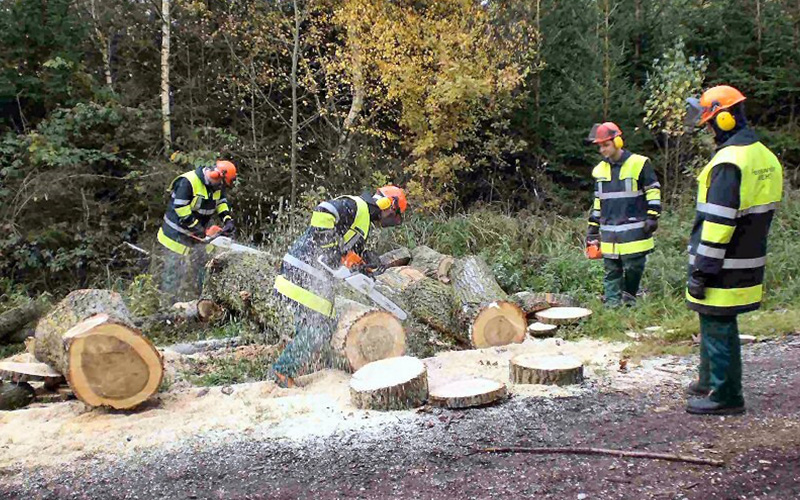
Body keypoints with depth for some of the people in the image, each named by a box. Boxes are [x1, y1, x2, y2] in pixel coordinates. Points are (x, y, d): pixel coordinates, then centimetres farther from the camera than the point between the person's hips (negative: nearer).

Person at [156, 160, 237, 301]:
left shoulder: (217, 186, -1)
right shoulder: (187, 182, -25)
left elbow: (221, 203, 7)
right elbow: (181, 209, -26)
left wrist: (228, 220, -11)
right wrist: (197, 228, -23)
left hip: (197, 236, 8)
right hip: (177, 235, -8)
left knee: (196, 269, 14)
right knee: (174, 270, -2)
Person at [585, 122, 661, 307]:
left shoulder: (639, 164, -5)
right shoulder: (600, 170, 12)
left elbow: (653, 192, -1)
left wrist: (652, 217, -10)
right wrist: (593, 229, 17)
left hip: (634, 233, -5)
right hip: (609, 235, 5)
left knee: (633, 268, -1)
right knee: (611, 273, 7)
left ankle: (629, 298, 20)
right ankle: (612, 305, 13)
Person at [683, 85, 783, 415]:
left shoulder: (729, 162, -20)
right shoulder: (765, 156, 12)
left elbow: (718, 222, -22)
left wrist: (701, 270, -17)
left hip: (724, 271, -10)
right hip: (748, 263, 10)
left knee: (717, 328, 1)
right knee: (717, 324, 20)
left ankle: (725, 396, 10)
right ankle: (710, 381, 33)